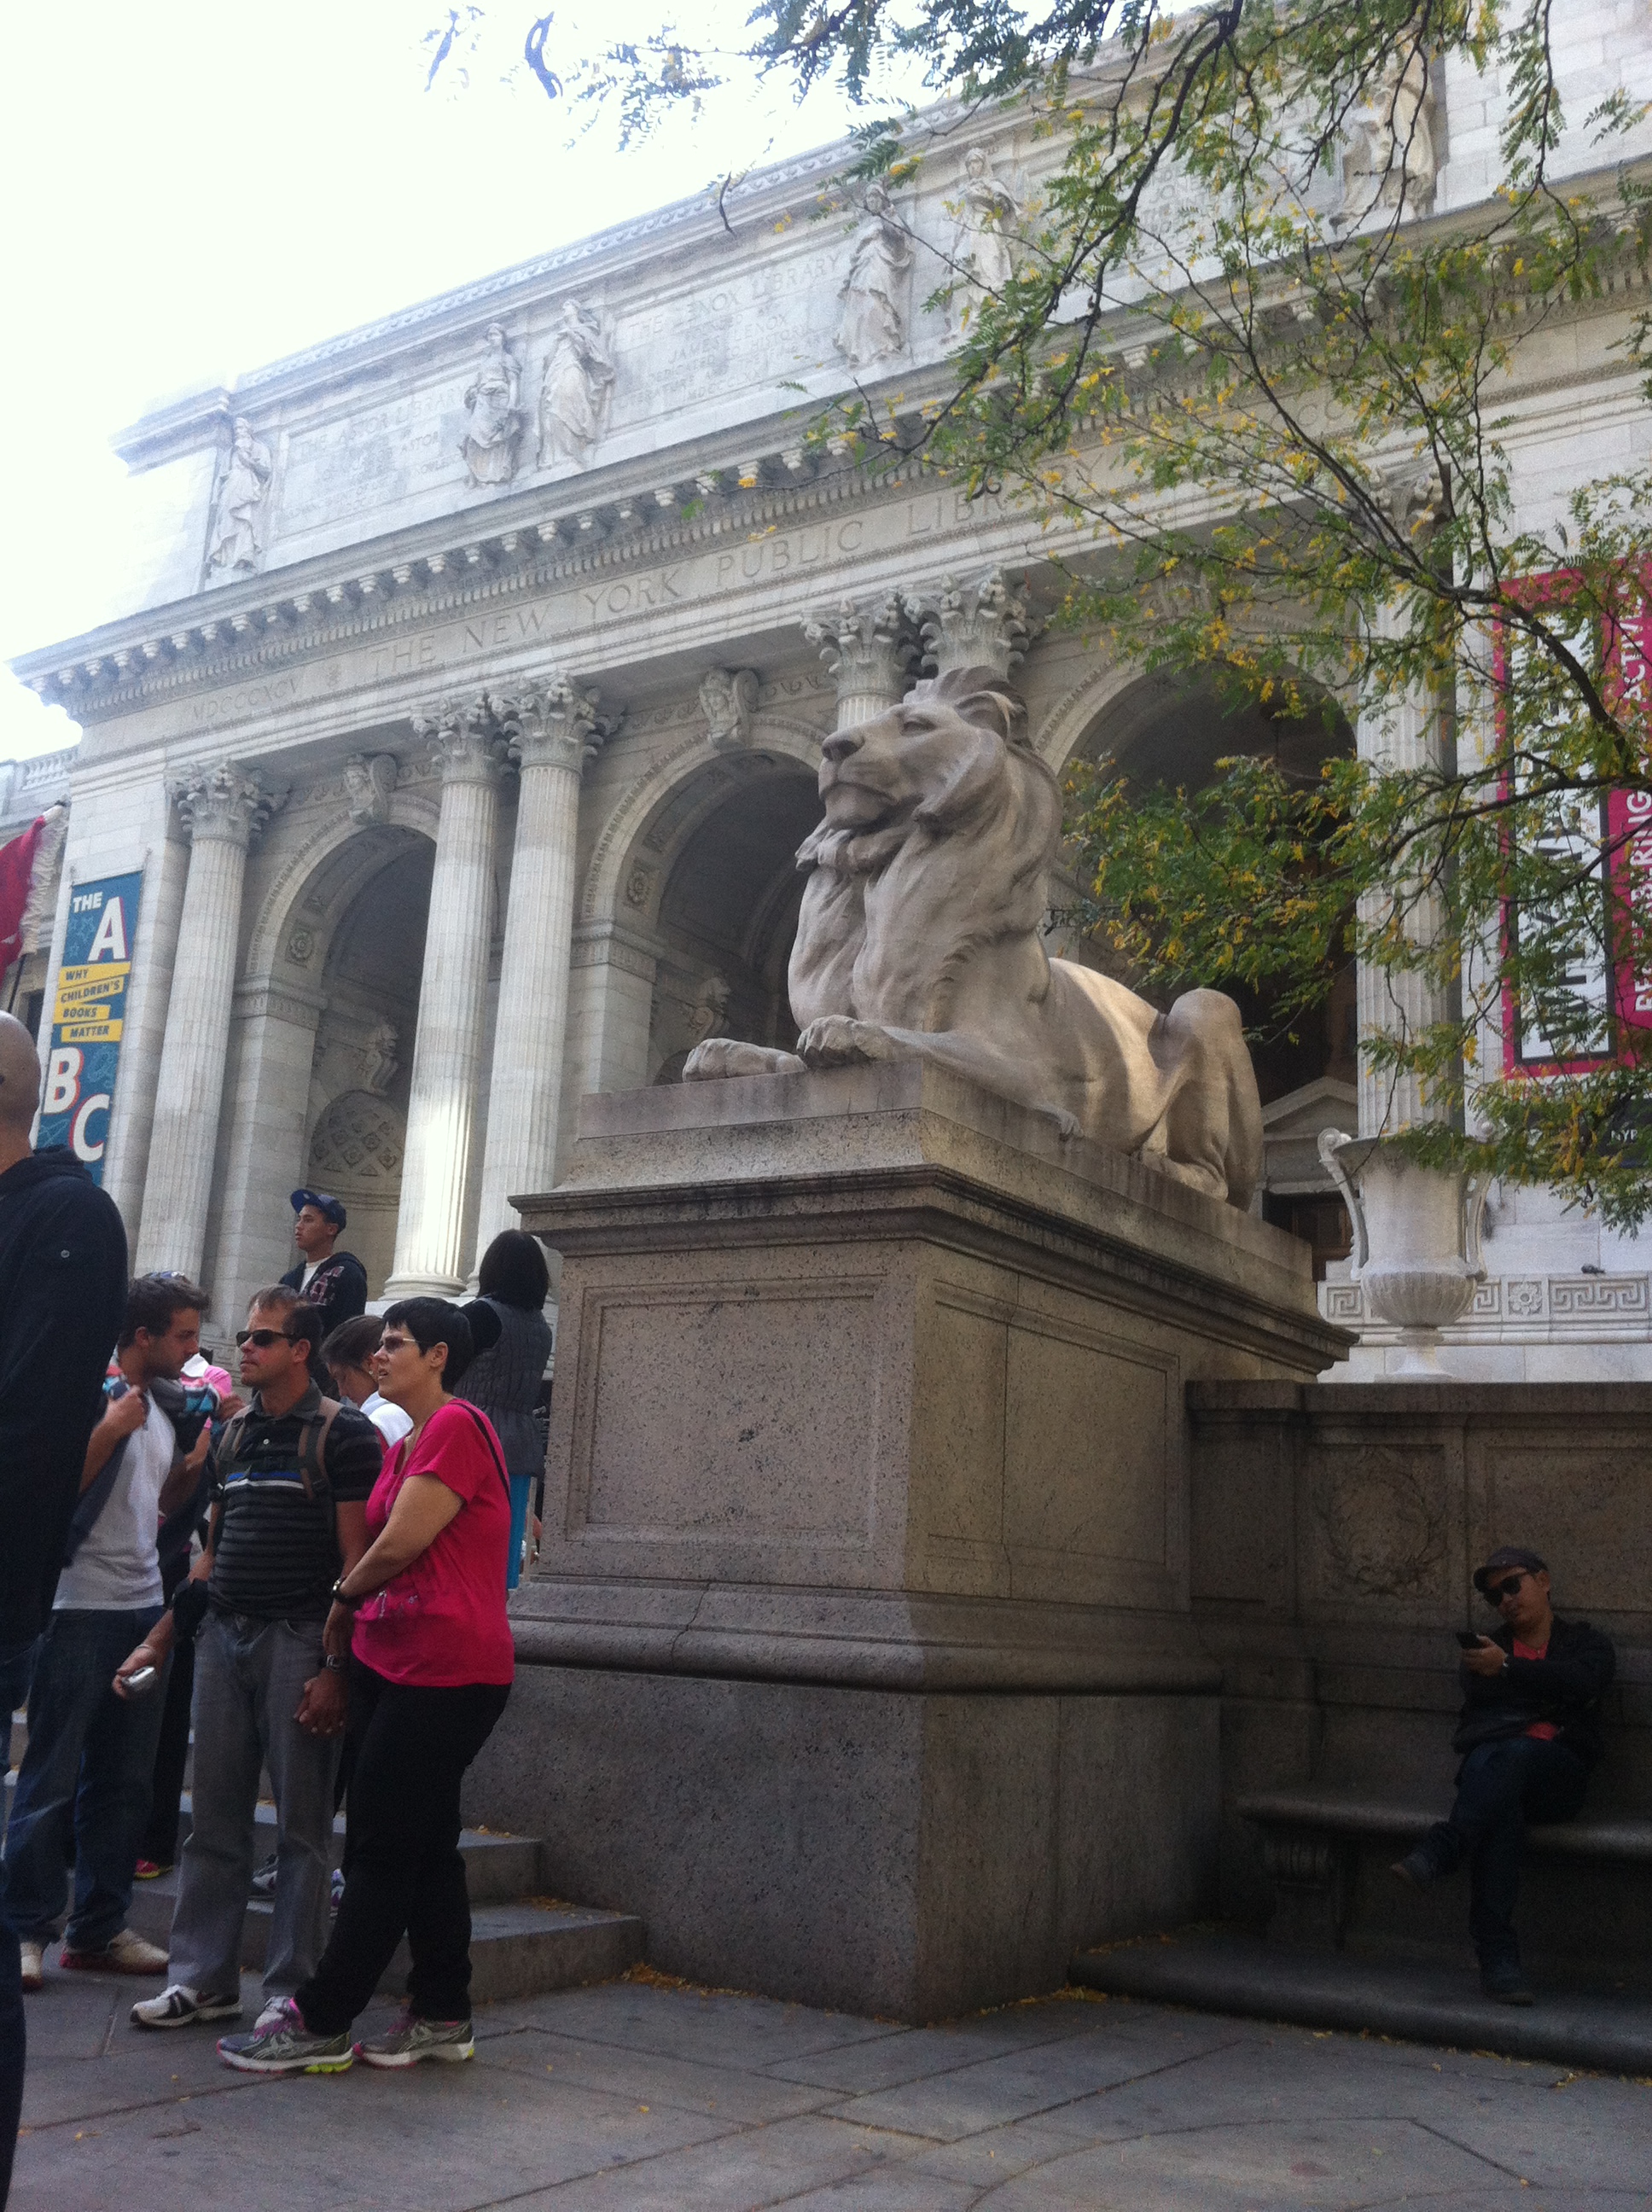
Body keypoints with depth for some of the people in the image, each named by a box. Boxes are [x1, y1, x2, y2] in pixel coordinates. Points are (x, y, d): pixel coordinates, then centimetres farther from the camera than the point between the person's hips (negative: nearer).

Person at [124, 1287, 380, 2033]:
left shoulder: (342, 1433, -6)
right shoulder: (234, 1433, 14)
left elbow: (358, 1563, -10)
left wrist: (336, 1669, -15)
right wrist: (160, 1638, 16)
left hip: (298, 1641, -6)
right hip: (223, 1636, 6)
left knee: (302, 1825, 2)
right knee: (215, 1819, 10)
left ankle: (291, 1990, 11)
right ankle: (203, 1978, 19)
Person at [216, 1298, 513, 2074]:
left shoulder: (456, 1426, -14)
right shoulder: (404, 1446, 18)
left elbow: (398, 1544, -16)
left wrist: (343, 1601, -1)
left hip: (445, 1668, -10)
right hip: (390, 1659, 10)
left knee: (382, 1850, -2)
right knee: (425, 1843, 13)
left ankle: (319, 2024, 6)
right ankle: (442, 2016, 22)